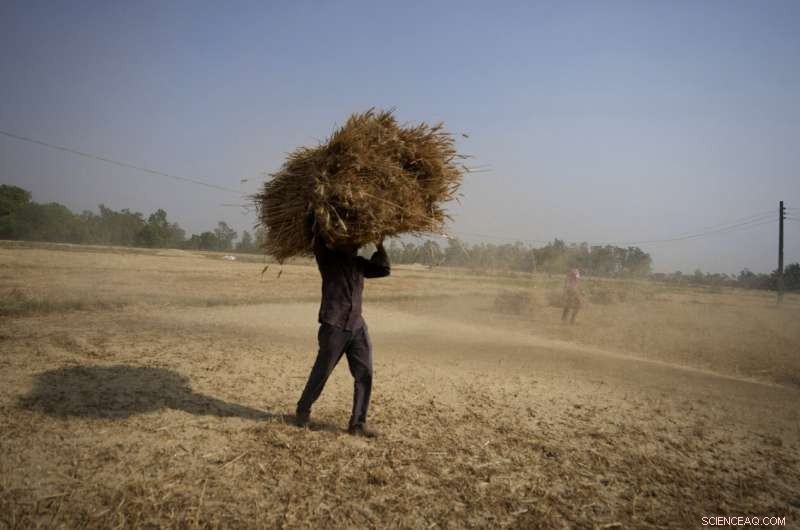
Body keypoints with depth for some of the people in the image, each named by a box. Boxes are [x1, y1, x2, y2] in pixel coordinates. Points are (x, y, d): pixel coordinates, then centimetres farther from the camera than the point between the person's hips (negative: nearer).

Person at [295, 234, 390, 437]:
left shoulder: (359, 263, 14)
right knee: (321, 373, 6)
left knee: (365, 374, -2)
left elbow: (384, 269, 14)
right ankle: (303, 410, 30)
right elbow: (318, 242, -20)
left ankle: (357, 423, 6)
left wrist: (379, 246, 10)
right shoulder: (328, 259, -3)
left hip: (358, 327, 5)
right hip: (334, 327, -5)